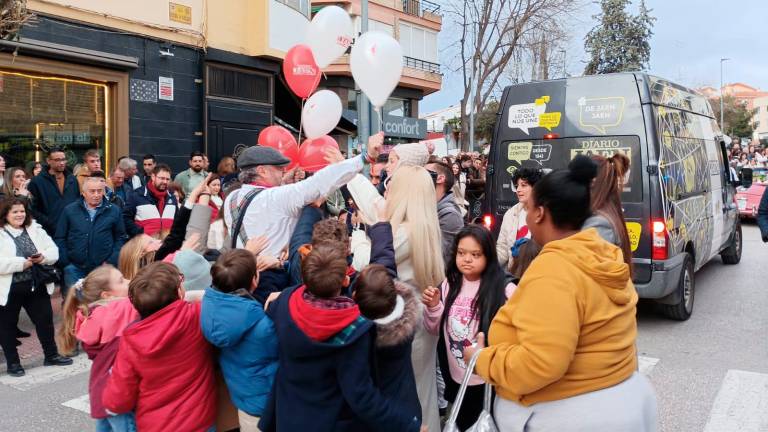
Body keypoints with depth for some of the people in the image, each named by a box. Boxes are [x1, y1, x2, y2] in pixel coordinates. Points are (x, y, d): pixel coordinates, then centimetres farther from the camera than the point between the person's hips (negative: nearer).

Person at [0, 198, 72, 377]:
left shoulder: (35, 230, 7)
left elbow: (53, 251, 5)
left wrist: (43, 257, -16)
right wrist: (22, 263, -25)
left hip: (36, 285, 4)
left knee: (45, 319, 10)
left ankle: (51, 355, 26)